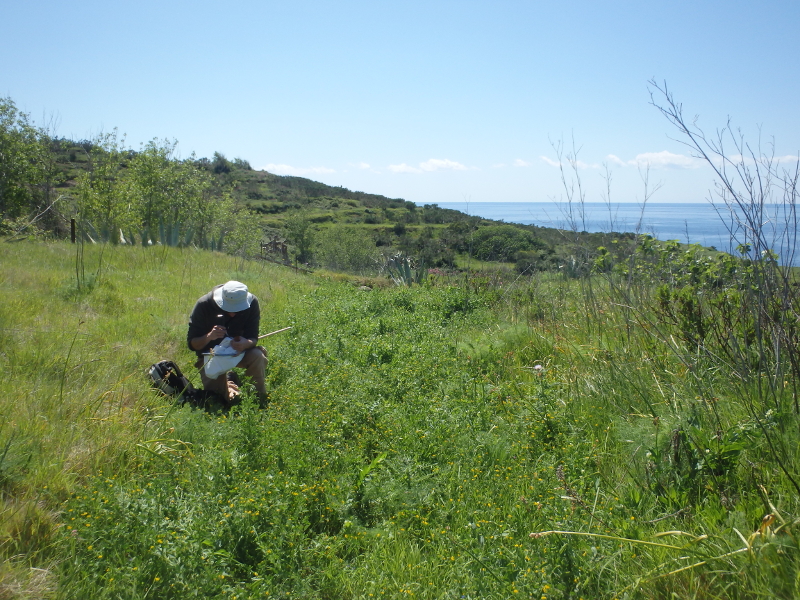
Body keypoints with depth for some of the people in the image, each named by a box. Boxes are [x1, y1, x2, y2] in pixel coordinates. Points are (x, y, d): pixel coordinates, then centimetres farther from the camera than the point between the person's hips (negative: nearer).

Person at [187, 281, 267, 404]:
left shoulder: (252, 303, -20)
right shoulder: (204, 305, -24)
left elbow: (253, 337, -18)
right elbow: (192, 344, -20)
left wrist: (246, 343, -43)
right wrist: (208, 337, -42)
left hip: (238, 351, 1)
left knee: (257, 356, -31)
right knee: (215, 390, -20)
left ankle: (262, 398, -10)